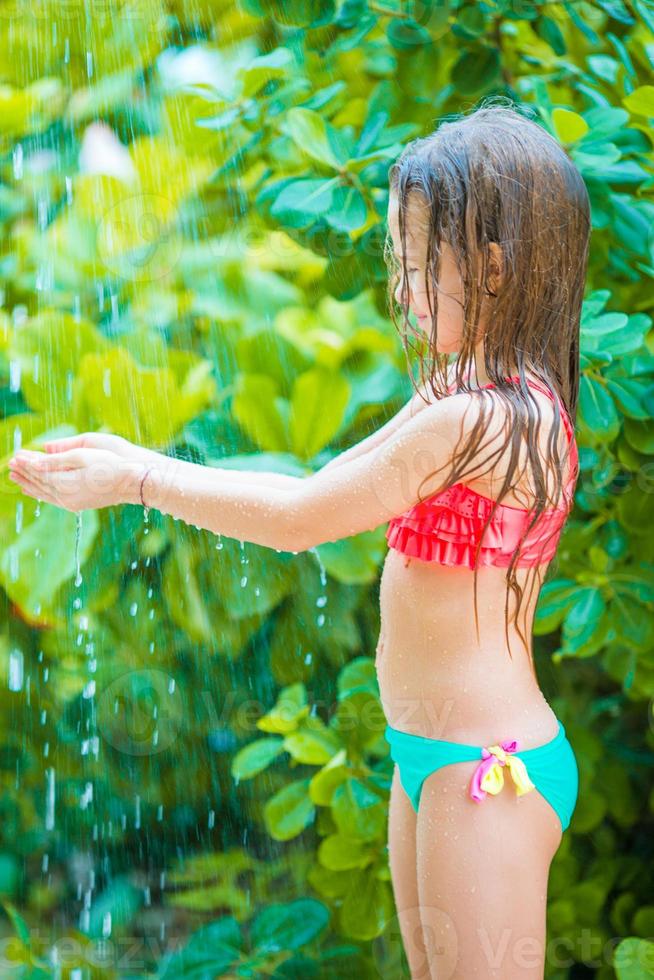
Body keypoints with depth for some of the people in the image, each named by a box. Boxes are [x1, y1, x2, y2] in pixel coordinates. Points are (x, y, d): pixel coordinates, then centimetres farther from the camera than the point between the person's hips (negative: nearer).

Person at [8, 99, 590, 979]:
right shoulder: (464, 401, 9)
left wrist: (138, 482, -7)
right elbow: (318, 489, 12)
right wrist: (139, 462, 8)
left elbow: (297, 519, -17)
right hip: (432, 756, 10)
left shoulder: (480, 420, -23)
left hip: (486, 772, -10)